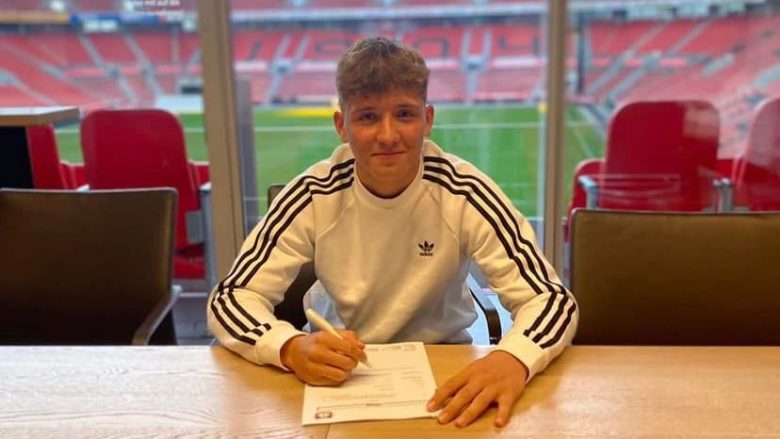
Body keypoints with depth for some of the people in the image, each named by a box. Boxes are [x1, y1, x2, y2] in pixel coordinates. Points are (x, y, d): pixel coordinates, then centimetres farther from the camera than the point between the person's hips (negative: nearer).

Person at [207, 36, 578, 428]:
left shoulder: (466, 195, -19)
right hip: (337, 370, 1)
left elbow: (552, 300, -19)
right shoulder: (313, 197, -17)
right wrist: (291, 348, -37)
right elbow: (230, 300, -15)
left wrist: (513, 358, -42)